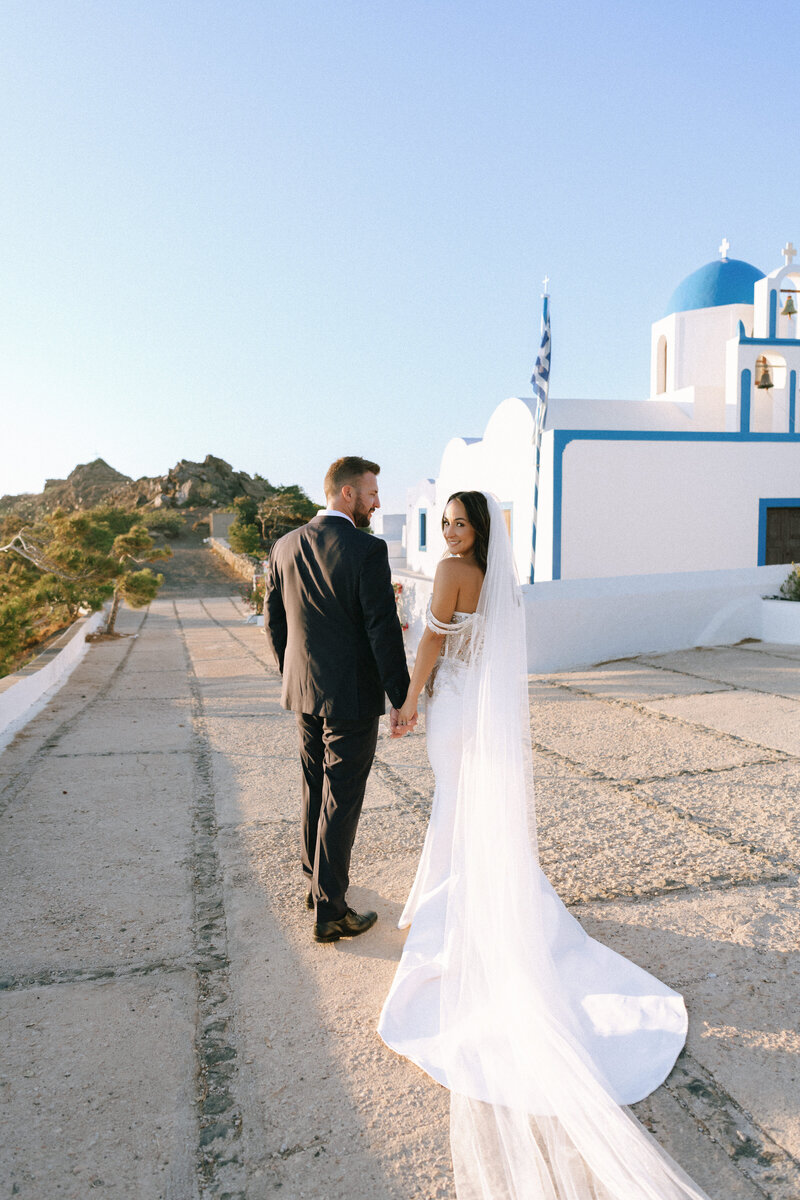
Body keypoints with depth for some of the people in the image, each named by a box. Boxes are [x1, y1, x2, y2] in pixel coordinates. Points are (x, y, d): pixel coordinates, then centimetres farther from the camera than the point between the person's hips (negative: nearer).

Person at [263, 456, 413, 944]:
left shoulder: (285, 547, 3)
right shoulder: (368, 551, -17)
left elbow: (274, 621, 9)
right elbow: (384, 632, -18)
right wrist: (401, 699, -10)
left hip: (304, 691, 7)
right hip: (352, 697, -6)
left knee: (316, 790, 22)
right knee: (341, 802, 4)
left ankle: (317, 881, 38)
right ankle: (329, 912, 14)